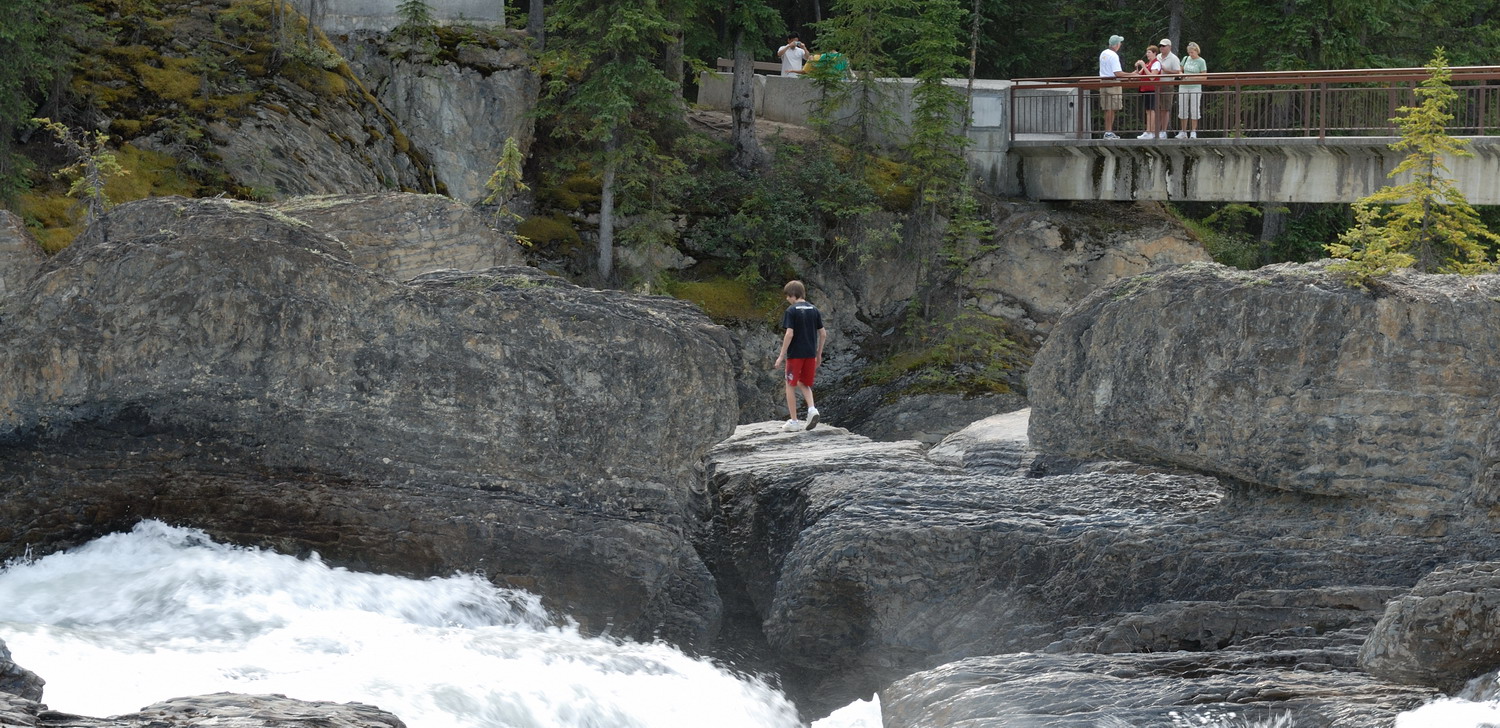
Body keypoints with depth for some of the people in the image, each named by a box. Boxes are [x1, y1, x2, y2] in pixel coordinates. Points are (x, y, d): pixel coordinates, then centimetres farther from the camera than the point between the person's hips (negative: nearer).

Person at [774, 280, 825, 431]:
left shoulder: (791, 311, -10)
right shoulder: (814, 310, 7)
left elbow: (789, 334, -17)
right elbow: (823, 334, 7)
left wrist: (781, 356, -12)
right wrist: (819, 354, 18)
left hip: (795, 353, -5)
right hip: (810, 354, 5)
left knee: (791, 385, 7)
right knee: (804, 384, 19)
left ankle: (794, 421, 6)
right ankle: (812, 408, -6)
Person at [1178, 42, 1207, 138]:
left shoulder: (1201, 61, -2)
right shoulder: (1186, 59, 10)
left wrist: (1194, 77, -18)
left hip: (1195, 88, -5)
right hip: (1184, 87, 5)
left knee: (1194, 110, -3)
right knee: (1182, 109, 6)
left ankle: (1193, 132, 3)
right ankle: (1183, 132, 14)